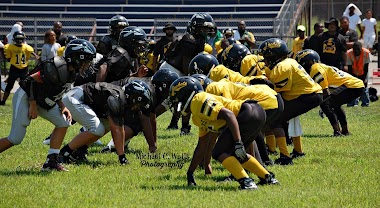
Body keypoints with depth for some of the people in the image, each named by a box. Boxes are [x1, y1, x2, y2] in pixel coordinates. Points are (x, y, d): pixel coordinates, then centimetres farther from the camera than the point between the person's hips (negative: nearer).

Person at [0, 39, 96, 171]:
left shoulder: (71, 72, 3)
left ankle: (51, 161, 3)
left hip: (43, 102, 10)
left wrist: (63, 107, 1)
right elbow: (33, 80, -23)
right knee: (15, 139, -12)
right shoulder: (59, 67, -25)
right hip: (25, 97, -10)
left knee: (63, 123, 1)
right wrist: (33, 106, -20)